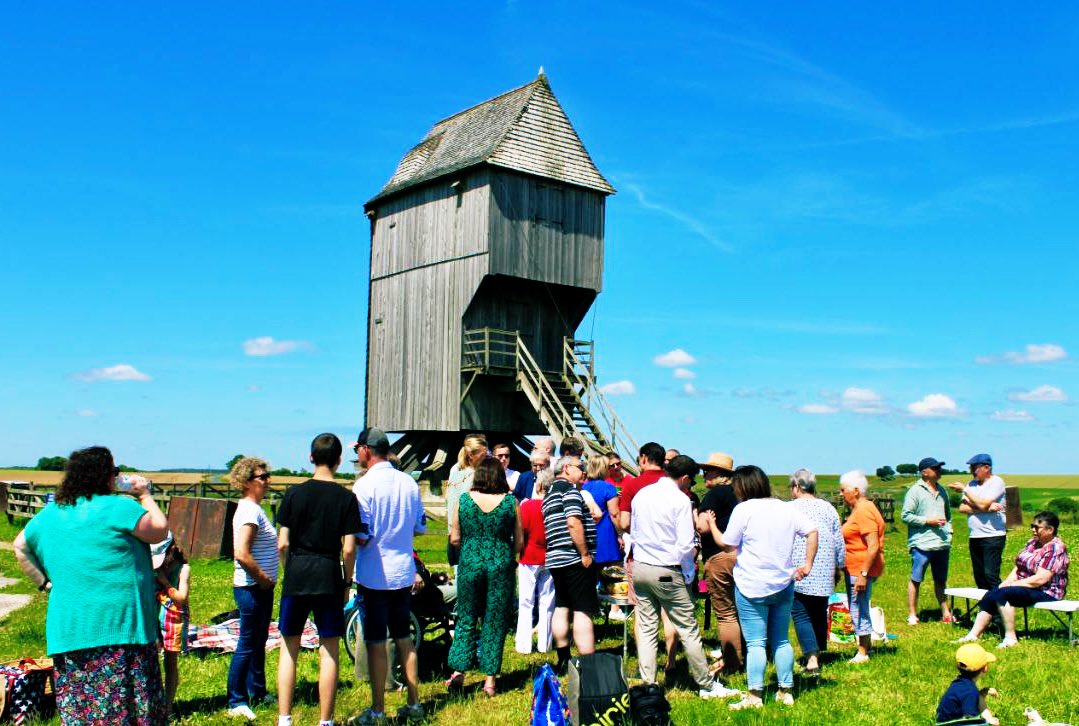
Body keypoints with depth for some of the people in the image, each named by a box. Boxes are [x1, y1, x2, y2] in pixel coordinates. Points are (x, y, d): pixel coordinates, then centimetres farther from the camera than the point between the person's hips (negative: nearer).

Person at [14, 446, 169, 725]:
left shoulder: (51, 512, 11)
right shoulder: (119, 506, -11)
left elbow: (20, 547, 22)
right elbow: (159, 531, -5)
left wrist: (45, 583, 19)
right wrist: (146, 496, 5)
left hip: (68, 627, 6)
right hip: (119, 624, -6)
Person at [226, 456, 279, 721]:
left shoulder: (255, 509, 13)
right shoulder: (249, 511, -18)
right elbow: (242, 554, -27)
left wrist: (267, 580, 13)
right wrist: (263, 578, -17)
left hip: (262, 588, 10)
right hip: (251, 588, -10)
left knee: (259, 642, 19)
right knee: (247, 645, -2)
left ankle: (257, 693, 32)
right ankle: (236, 702, 7)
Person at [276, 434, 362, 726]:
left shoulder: (294, 493, -1)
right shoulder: (346, 497, -4)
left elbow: (282, 544, -2)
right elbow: (349, 549, -6)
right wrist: (347, 582, 7)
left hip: (296, 578, 1)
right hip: (329, 577, -1)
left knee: (289, 648, 12)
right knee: (329, 651, 6)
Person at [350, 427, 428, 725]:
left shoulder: (364, 485, -15)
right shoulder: (409, 482, 2)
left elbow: (362, 537, -18)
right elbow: (420, 528, 10)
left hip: (374, 575, -5)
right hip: (404, 573, 5)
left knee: (376, 643, 4)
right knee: (404, 638, 16)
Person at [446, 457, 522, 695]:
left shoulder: (464, 500, -2)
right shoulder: (511, 502, -4)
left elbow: (454, 538, 2)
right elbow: (519, 542, 0)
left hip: (470, 564, 1)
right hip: (501, 566, 0)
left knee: (466, 618, 14)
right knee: (495, 622, 8)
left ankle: (458, 671, 10)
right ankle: (490, 678, 12)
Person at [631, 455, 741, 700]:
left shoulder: (642, 494, 5)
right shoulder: (680, 500, -13)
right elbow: (685, 546, -15)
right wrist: (693, 551, 5)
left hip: (639, 567, 6)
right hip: (666, 572, -6)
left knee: (646, 629, 12)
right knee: (688, 630, 7)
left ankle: (648, 685, 14)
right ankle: (706, 685, 18)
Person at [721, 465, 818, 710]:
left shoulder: (743, 509, -10)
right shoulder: (786, 508, 7)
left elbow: (727, 544, -6)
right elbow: (812, 531, 3)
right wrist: (807, 564, 5)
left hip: (752, 587, -6)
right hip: (784, 585, 6)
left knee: (755, 643, -3)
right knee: (781, 641, 14)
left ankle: (754, 696, -2)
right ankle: (785, 692, 18)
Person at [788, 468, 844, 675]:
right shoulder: (829, 508, 9)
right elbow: (839, 542, 12)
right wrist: (839, 567, 22)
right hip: (824, 574, 5)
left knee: (801, 615, -4)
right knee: (820, 614, 15)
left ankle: (811, 658, -17)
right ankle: (819, 653, 22)